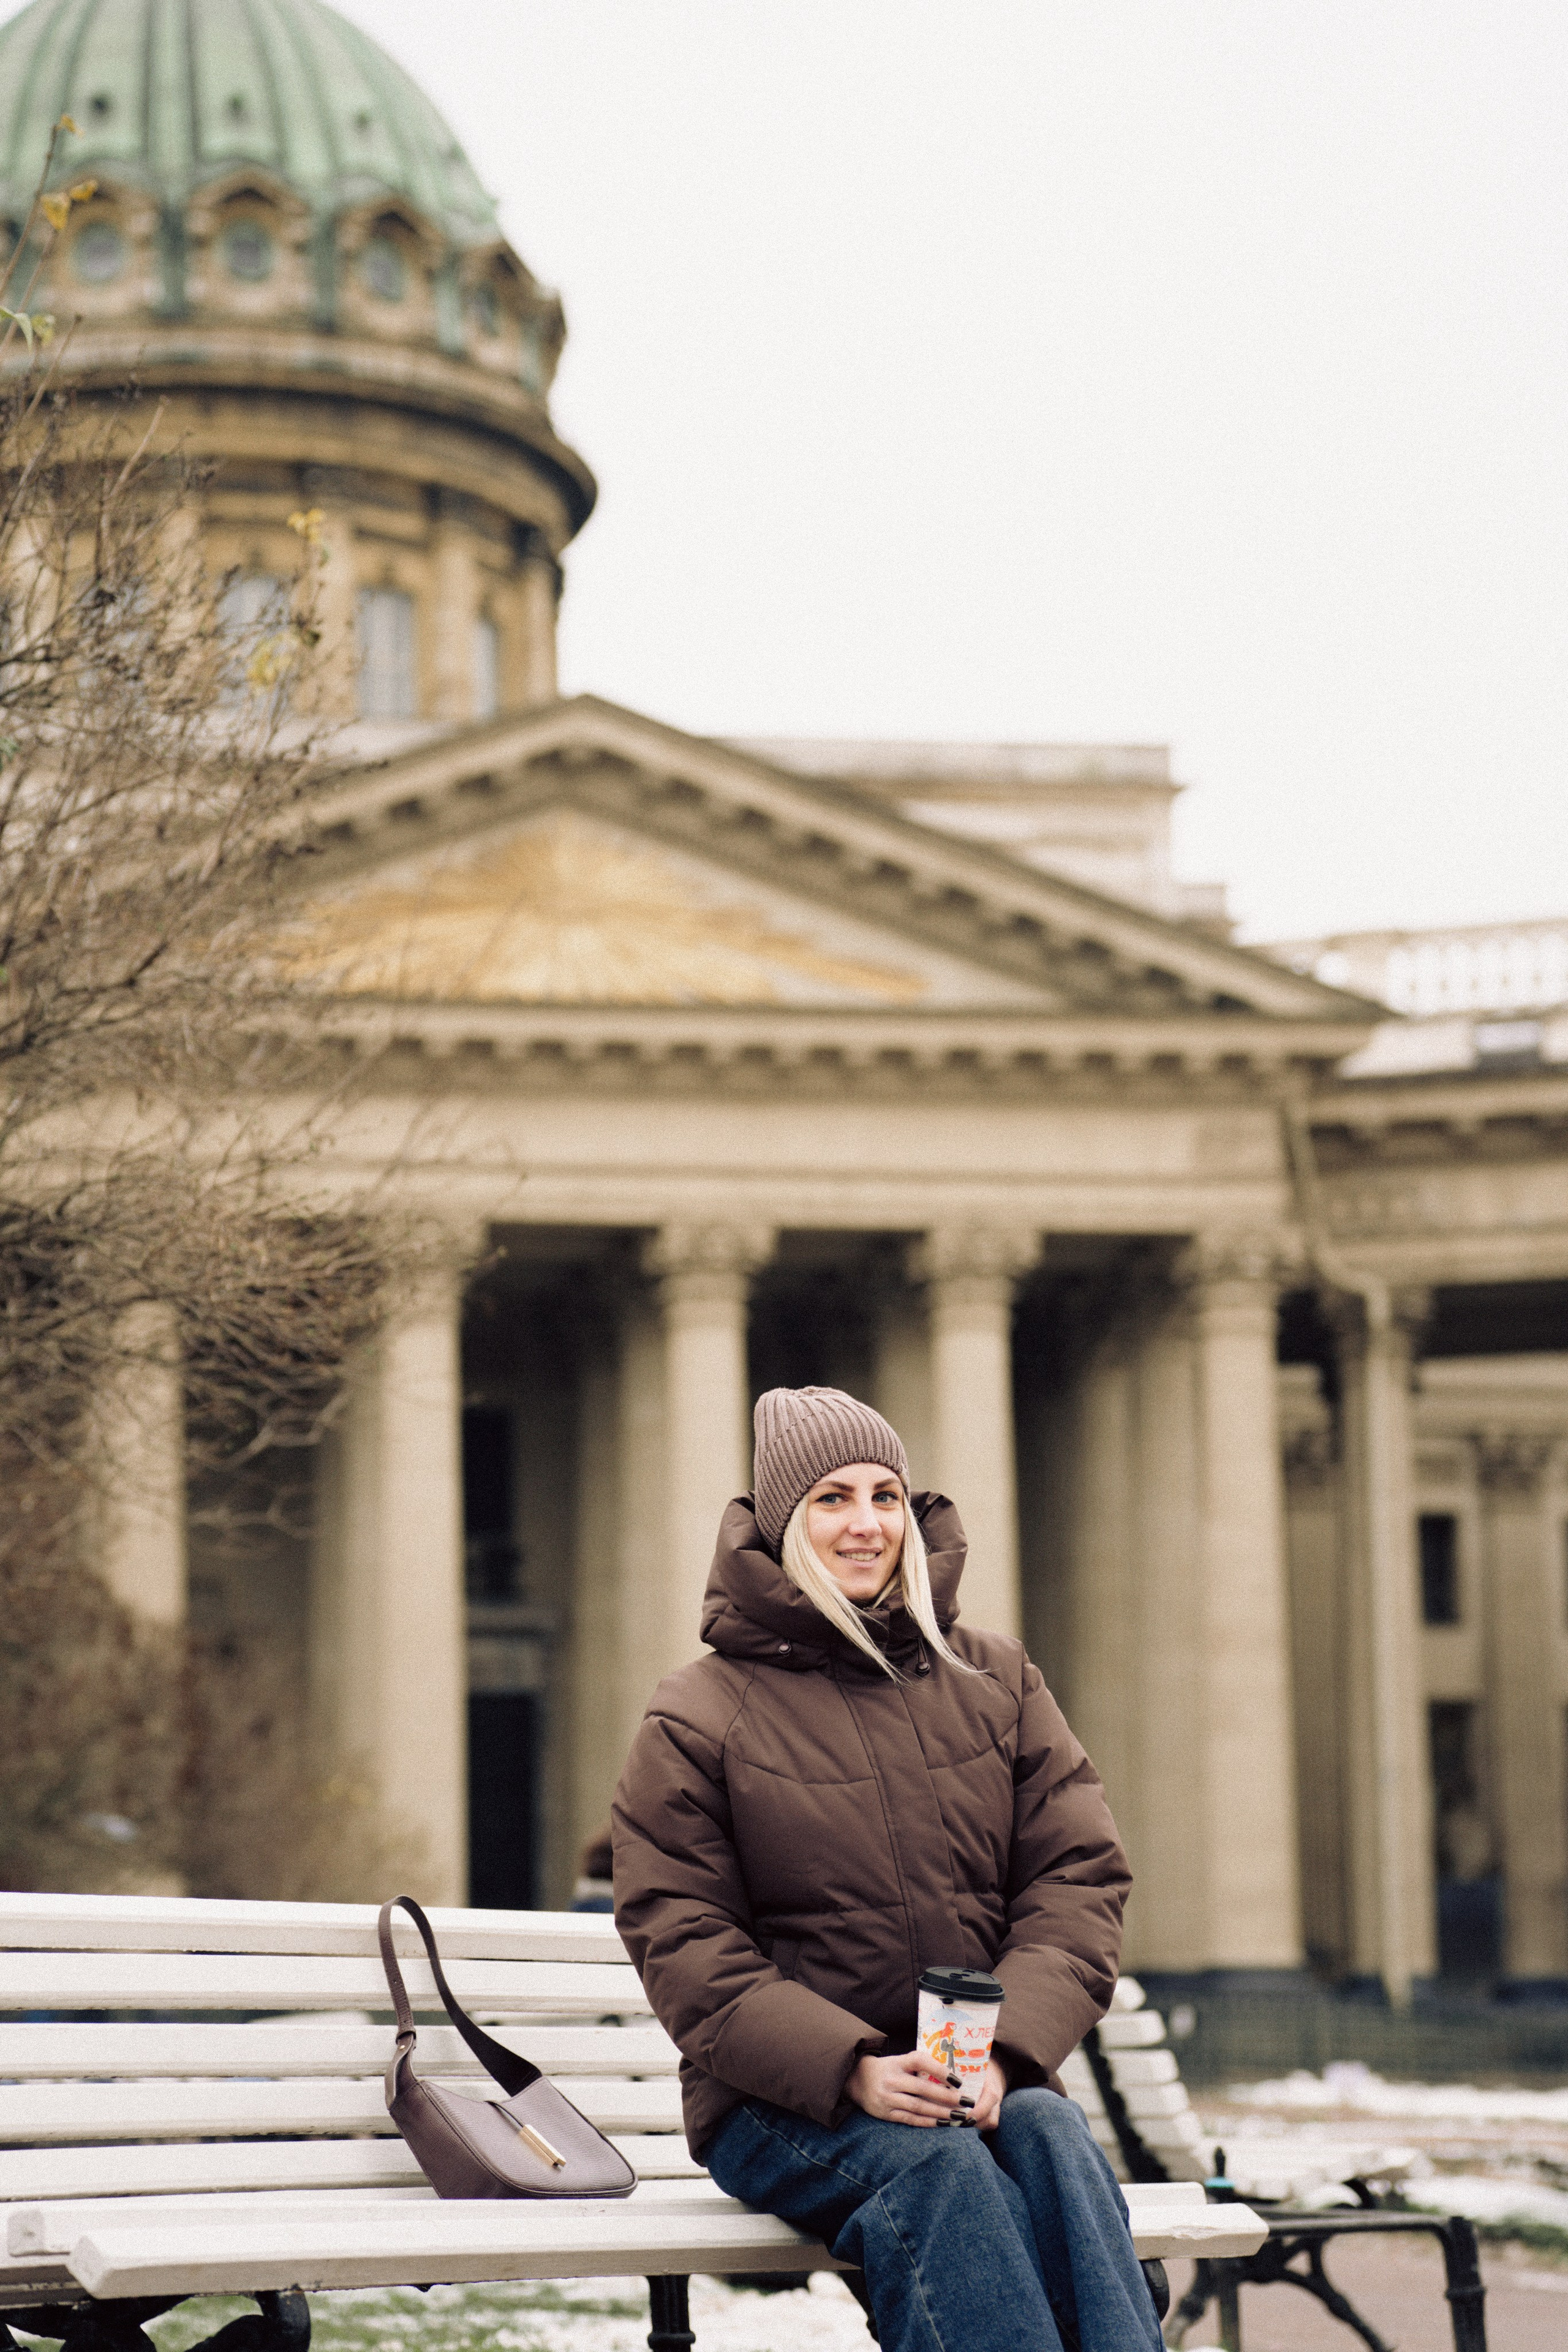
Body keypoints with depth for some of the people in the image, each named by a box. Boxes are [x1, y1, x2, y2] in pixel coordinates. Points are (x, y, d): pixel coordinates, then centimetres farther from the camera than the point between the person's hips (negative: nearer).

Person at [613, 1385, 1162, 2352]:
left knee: (1049, 2134, -32)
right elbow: (683, 1945, -3)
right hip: (784, 2106, -2)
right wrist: (854, 2071, -19)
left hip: (985, 2080, 3)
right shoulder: (699, 1718, 3)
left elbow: (1080, 1878, 6)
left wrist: (1009, 2051, -13)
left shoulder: (996, 1681, 13)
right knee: (934, 2165, -34)